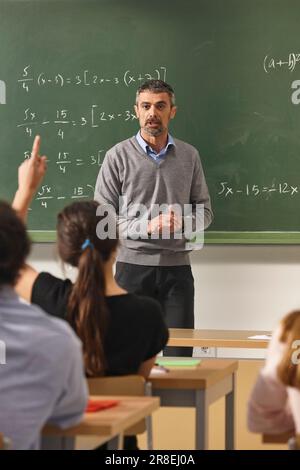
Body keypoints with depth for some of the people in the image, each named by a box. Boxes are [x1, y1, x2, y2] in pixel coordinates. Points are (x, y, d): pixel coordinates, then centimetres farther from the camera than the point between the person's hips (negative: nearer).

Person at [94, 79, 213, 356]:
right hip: (133, 267, -2)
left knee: (180, 354, 1)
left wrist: (181, 222, -9)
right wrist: (148, 226, -15)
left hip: (177, 268, 2)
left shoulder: (189, 156, 9)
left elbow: (205, 211, 12)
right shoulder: (118, 157, 0)